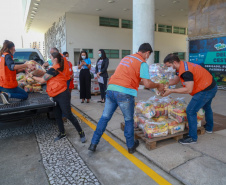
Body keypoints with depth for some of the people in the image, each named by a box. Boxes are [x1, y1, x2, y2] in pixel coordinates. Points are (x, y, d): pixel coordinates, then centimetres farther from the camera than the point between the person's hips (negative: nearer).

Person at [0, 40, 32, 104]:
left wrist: (23, 69, 10)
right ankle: (7, 94, -15)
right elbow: (12, 67, -33)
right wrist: (26, 65, -40)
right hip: (9, 85, -9)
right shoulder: (7, 56, -13)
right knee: (25, 96, 3)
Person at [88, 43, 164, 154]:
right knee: (129, 120, 13)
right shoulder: (142, 63, 0)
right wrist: (158, 86, 13)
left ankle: (93, 144, 20)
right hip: (125, 93, -6)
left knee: (105, 117, 13)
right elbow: (147, 84, -6)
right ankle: (131, 146, 29)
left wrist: (142, 82, 33)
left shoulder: (126, 58, 22)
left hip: (111, 89, 6)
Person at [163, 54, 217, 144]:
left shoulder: (185, 71, -28)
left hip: (206, 90, -11)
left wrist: (171, 91, -27)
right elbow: (175, 80, 11)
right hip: (211, 86, 11)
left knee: (191, 111, -9)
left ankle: (192, 137, 2)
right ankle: (209, 128, 54)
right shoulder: (182, 66, 4)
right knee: (206, 107, 30)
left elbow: (188, 89, -31)